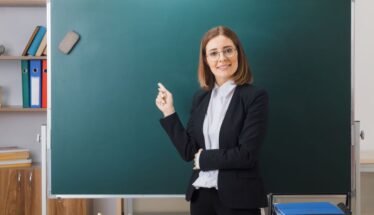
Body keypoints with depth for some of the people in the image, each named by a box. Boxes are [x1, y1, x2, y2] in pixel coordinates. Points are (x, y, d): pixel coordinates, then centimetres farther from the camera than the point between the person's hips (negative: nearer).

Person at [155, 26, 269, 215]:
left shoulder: (255, 96, -9)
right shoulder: (200, 97, 6)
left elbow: (246, 155, -16)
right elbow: (189, 152, 1)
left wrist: (204, 158, -7)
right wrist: (169, 112, -2)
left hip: (238, 198, -4)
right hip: (201, 194, 4)